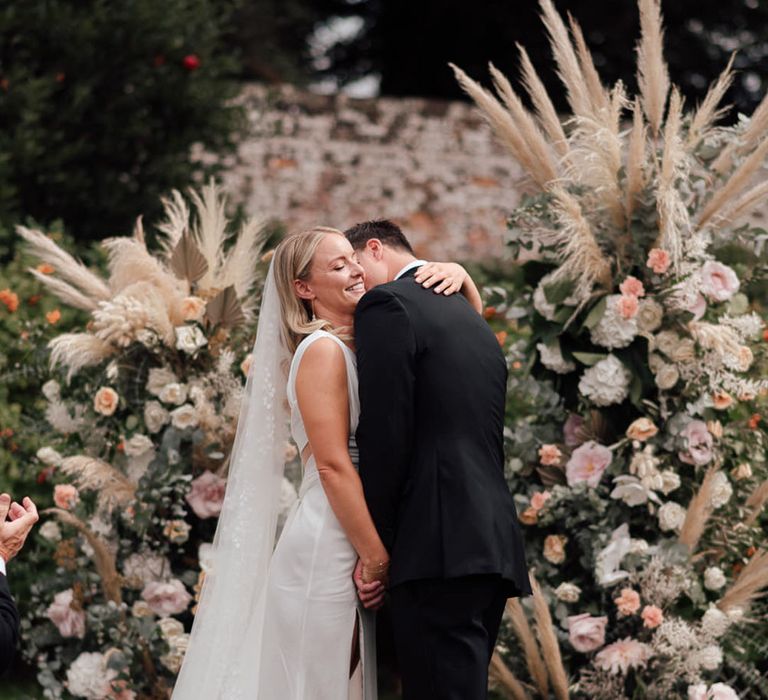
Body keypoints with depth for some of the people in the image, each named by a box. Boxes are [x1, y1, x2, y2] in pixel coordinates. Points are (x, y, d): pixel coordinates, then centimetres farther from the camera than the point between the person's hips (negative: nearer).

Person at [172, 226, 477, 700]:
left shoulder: (360, 345, 15)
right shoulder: (323, 350, -9)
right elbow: (333, 466, -17)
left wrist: (455, 272, 3)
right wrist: (377, 558, -17)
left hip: (350, 552, 9)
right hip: (326, 553, -8)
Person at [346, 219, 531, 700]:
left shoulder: (387, 304, -3)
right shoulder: (473, 319, 24)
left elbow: (386, 432, -11)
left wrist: (374, 543, -5)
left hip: (442, 549, -9)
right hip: (493, 545, 9)